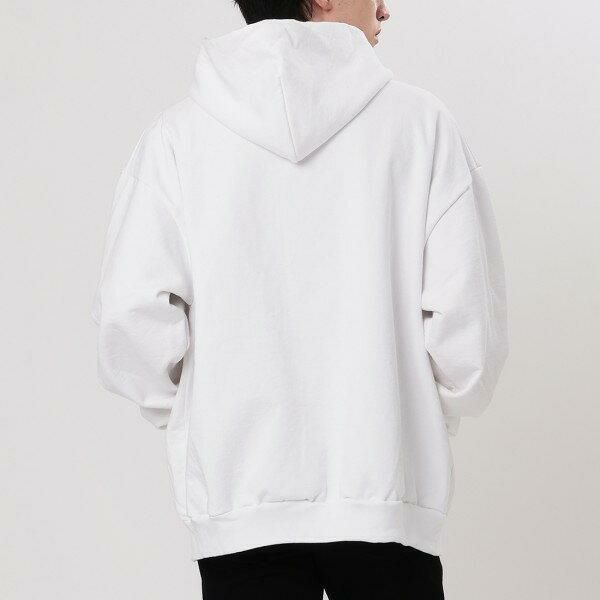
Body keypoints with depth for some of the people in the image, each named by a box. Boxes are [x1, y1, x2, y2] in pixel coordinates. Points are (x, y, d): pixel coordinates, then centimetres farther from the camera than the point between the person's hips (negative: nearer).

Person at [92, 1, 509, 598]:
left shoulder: (177, 133, -1)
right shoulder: (419, 121, -3)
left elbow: (131, 323, -8)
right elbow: (470, 316, -5)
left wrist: (187, 415, 10)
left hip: (239, 495, 1)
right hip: (385, 489, 0)